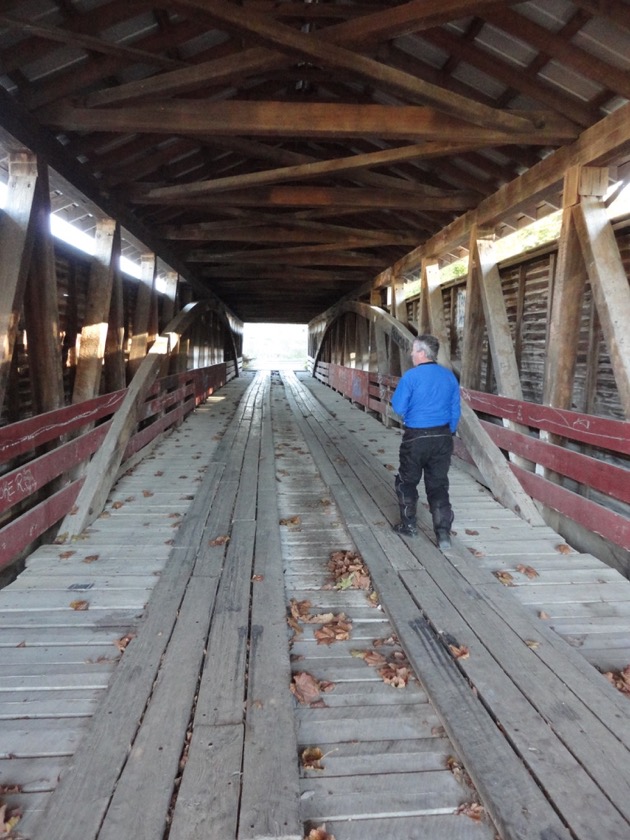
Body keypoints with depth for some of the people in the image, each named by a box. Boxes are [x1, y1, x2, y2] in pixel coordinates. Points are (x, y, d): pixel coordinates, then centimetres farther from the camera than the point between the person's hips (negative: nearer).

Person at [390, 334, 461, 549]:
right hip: (442, 437, 4)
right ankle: (443, 532, 4)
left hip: (416, 437, -4)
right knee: (438, 484, 9)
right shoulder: (449, 376, 4)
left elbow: (398, 408, -10)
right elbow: (455, 410, 9)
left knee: (407, 482, 15)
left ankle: (409, 525, 24)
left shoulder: (411, 376, -13)